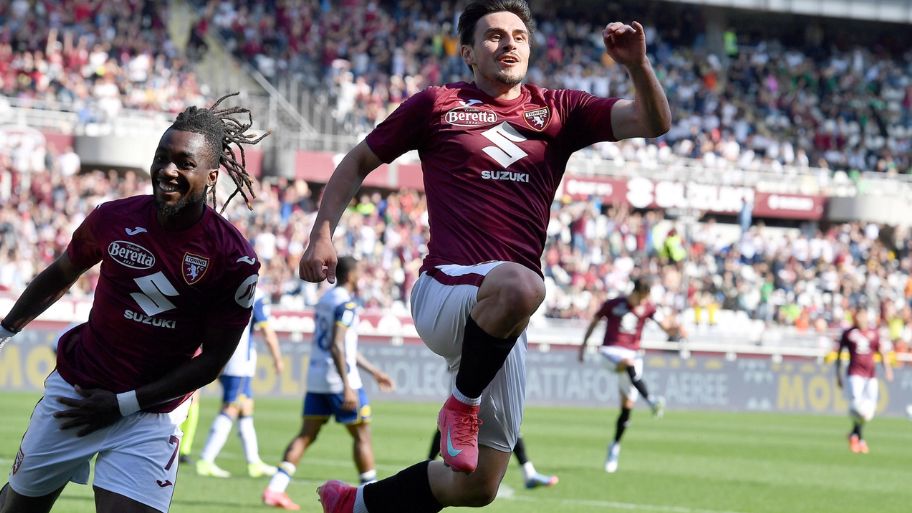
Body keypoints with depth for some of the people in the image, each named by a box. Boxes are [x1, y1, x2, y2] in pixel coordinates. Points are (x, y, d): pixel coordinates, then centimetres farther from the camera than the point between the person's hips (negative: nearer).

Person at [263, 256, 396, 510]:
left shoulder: (324, 300, 17)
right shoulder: (345, 304, -13)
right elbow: (336, 347, -22)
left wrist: (374, 371, 29)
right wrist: (347, 387, -25)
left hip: (316, 378, 8)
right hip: (338, 379, -8)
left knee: (306, 435, 7)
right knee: (362, 435, 2)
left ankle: (275, 489, -2)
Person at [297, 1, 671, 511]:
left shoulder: (558, 110, 13)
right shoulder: (436, 105, 8)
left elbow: (654, 121, 5)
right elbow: (359, 163, 17)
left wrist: (638, 65, -13)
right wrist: (322, 234, 4)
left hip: (501, 326, 4)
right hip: (443, 293, -4)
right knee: (520, 286, -41)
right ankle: (463, 403, -16)